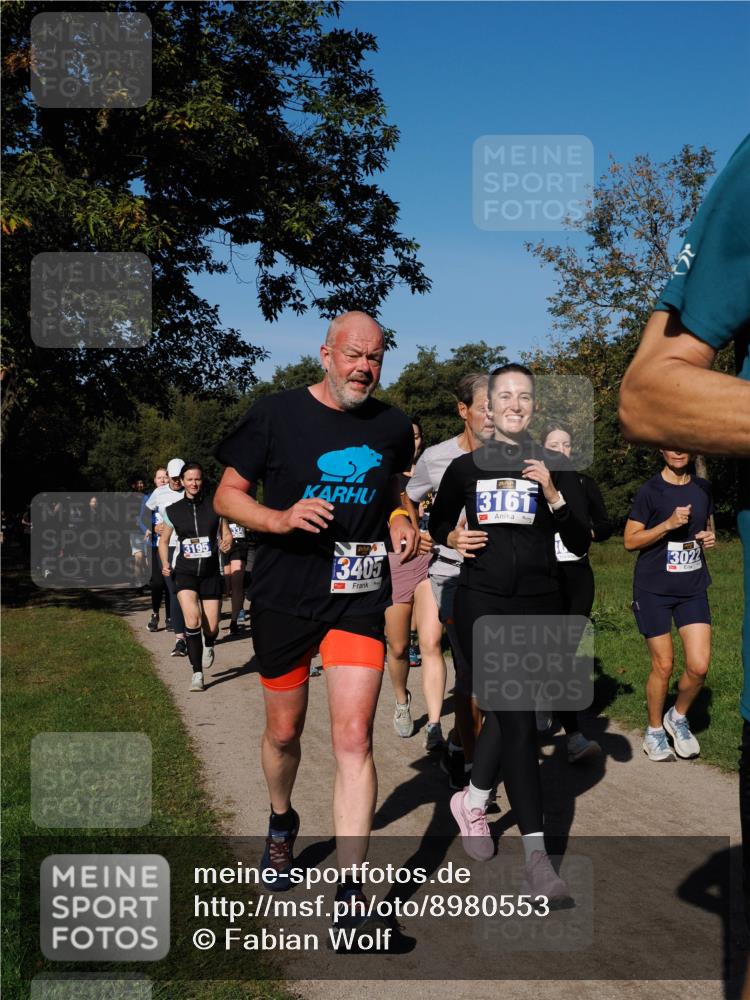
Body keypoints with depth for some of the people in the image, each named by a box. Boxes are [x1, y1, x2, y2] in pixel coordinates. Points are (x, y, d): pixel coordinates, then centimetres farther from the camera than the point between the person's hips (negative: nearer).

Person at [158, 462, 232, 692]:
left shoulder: (215, 505, 0)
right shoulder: (173, 510, 1)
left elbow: (226, 534, 8)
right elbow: (163, 540, 13)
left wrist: (226, 542, -15)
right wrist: (165, 564, -2)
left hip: (210, 572, 1)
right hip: (185, 572, -1)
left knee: (211, 627, 3)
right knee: (192, 619, -23)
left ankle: (208, 646, 43)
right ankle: (197, 674, -13)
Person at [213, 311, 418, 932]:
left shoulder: (393, 426, 4)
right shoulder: (277, 415, -6)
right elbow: (227, 496, -2)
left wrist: (401, 520, 0)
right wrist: (280, 518, -21)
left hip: (359, 597, 1)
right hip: (283, 597, 0)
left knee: (354, 739, -9)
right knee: (284, 730, 15)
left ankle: (350, 894, -3)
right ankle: (282, 821, 47)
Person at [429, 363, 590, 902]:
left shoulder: (557, 468, 5)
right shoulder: (466, 467, 6)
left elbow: (581, 544, -2)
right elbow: (437, 521, 21)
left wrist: (553, 494, -15)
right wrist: (453, 539, 1)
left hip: (539, 604, 2)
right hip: (482, 602, -2)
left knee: (506, 712, 12)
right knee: (518, 720, -12)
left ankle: (473, 801, 40)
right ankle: (537, 856, -9)